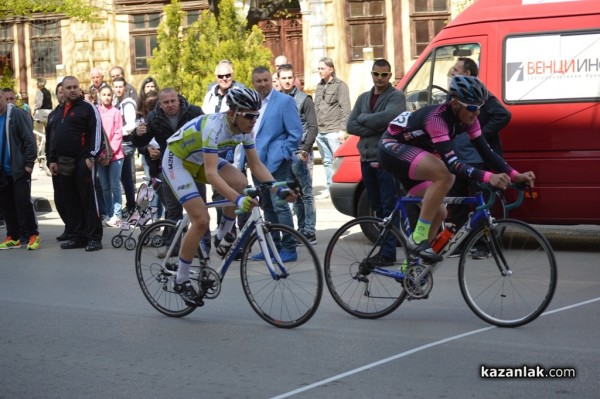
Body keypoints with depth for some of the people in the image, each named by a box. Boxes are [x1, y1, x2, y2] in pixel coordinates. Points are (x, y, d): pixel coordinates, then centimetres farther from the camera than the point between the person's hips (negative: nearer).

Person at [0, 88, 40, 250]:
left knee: (23, 201, -6)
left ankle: (32, 235, 2)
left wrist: (29, 163, -15)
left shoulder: (18, 114, -8)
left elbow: (29, 140, -11)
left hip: (19, 169, -6)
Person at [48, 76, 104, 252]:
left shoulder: (88, 108, -3)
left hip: (83, 161, -7)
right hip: (64, 162, 7)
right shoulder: (59, 110, 19)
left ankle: (94, 237, -3)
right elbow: (55, 136, 23)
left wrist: (92, 156, -16)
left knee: (88, 199, -6)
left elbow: (97, 133, -9)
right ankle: (78, 236, 14)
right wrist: (53, 159, 18)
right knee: (70, 201, 8)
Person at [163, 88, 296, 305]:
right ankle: (181, 281, -2)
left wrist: (278, 189, -22)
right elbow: (210, 173, -43)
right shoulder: (214, 126, -35)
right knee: (201, 220, -18)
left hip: (200, 160, 7)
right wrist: (238, 200, -53)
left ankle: (223, 238, 1)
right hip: (177, 161, -7)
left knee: (240, 183, -21)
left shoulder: (245, 129, -13)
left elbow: (257, 165, -8)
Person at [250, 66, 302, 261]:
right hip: (258, 163, 7)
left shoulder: (284, 101, -6)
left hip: (276, 164, -7)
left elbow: (295, 133, -8)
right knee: (268, 207, 12)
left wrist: (281, 155, -11)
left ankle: (289, 248, -5)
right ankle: (273, 246, 19)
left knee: (279, 205, -10)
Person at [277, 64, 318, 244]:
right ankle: (302, 230, 15)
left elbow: (313, 127, -5)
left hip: (300, 154, -5)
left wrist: (305, 150, -14)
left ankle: (310, 232, -3)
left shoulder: (304, 99, -1)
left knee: (306, 194, -4)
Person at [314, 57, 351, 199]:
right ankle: (329, 189, 17)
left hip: (334, 132, -7)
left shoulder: (340, 86, -4)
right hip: (320, 131, 7)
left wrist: (342, 130, -14)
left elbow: (345, 109, -9)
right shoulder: (320, 86, 17)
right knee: (327, 162, 12)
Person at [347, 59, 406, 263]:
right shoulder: (363, 98, 17)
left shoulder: (396, 97, -2)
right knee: (377, 208, 12)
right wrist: (377, 128, -9)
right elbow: (350, 126, 5)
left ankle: (388, 252, -9)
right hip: (367, 159, 7)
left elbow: (387, 117, -22)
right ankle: (380, 248, 20)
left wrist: (363, 118, -7)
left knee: (389, 208, -8)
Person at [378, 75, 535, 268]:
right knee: (444, 175, -32)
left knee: (438, 212, 5)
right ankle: (417, 239, -24)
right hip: (391, 147, -9)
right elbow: (451, 163, -40)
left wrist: (514, 175, -21)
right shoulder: (437, 118, -32)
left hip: (410, 155, 9)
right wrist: (488, 177, -50)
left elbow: (486, 151, -8)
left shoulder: (468, 119, -8)